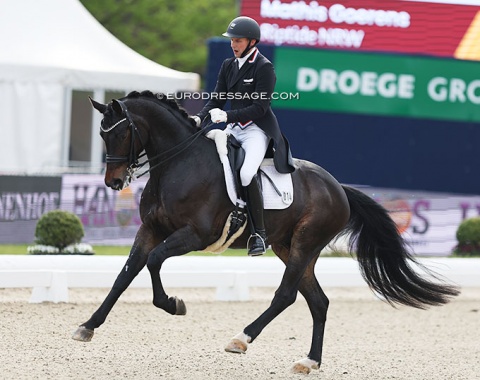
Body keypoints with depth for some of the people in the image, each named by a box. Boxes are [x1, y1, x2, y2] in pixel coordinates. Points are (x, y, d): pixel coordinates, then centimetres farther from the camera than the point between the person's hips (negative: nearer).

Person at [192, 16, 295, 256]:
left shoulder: (264, 68, -10)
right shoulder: (228, 66, 12)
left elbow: (260, 107, -16)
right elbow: (217, 99, 10)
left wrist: (227, 116, -25)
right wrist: (200, 117, -9)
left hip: (258, 130, -8)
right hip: (234, 129, 8)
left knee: (246, 172, -31)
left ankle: (260, 234, -26)